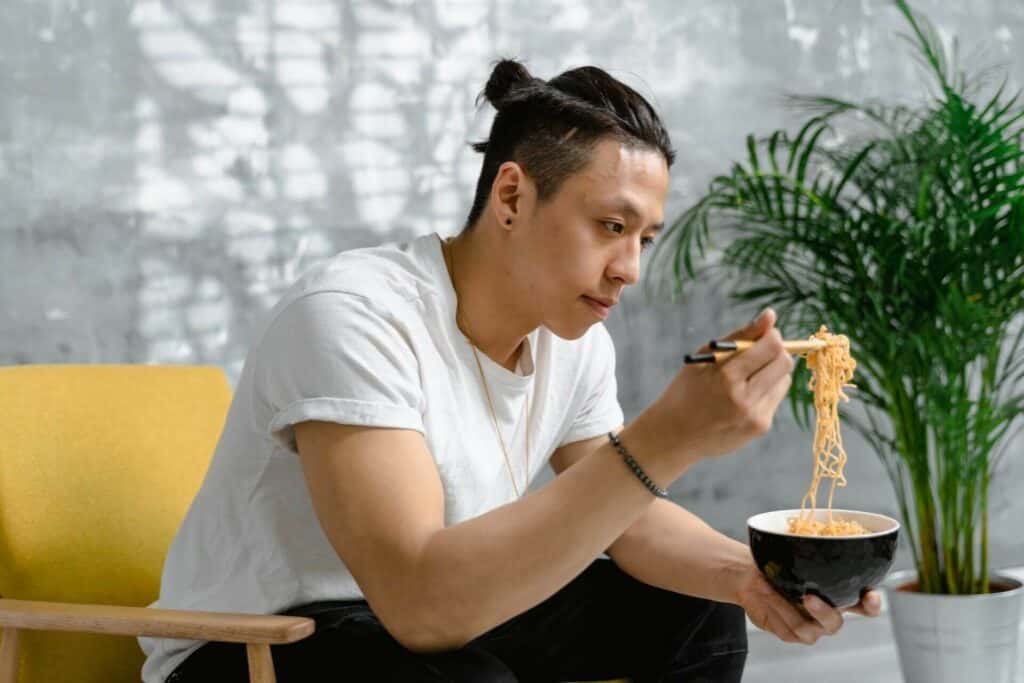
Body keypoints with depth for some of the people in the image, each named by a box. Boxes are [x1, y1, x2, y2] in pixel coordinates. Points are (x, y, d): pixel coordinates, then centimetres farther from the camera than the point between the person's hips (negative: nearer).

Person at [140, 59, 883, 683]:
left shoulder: (576, 341, -4)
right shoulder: (354, 315, -28)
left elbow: (621, 512, 6)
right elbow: (423, 603, -38)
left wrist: (745, 573, -16)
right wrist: (664, 440, -42)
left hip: (447, 616, 8)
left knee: (698, 613, 2)